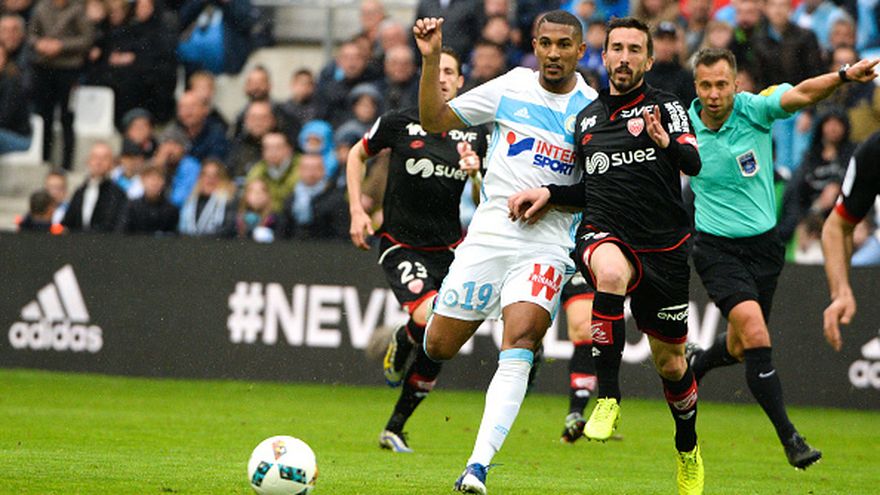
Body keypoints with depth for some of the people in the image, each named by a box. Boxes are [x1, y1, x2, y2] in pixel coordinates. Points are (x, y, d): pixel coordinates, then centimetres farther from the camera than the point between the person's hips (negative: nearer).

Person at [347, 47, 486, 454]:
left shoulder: (474, 134, 3)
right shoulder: (399, 123, -5)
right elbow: (358, 155, 11)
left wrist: (478, 172, -10)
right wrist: (357, 211, 1)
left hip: (448, 248, 4)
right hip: (402, 246, -4)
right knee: (428, 316, -28)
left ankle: (394, 429, 20)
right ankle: (402, 341, 11)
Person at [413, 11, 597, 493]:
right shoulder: (510, 88, 4)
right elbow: (435, 120, 9)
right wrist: (431, 60, -2)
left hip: (546, 245, -2)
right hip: (489, 232, 2)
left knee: (518, 346, -21)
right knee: (437, 347, 4)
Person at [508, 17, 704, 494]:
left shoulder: (666, 106, 0)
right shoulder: (586, 118, 14)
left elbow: (694, 164, -18)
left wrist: (667, 142, -38)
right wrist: (548, 193, 9)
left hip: (664, 247, -1)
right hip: (604, 235, 1)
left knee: (670, 364, 8)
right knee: (611, 272, -38)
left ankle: (688, 450, 35)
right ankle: (607, 399, -34)